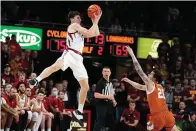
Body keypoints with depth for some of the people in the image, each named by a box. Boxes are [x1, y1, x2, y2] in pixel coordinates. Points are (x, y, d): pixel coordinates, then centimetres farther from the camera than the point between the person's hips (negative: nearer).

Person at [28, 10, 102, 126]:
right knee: (57, 66, -43)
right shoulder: (74, 25, 5)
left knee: (86, 87, 6)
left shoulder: (79, 29, 31)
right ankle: (36, 80, -51)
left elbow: (96, 33, 31)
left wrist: (95, 22, 24)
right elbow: (89, 33, -6)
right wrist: (95, 22, 5)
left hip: (78, 58, 9)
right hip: (70, 54, -9)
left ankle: (79, 112, 14)